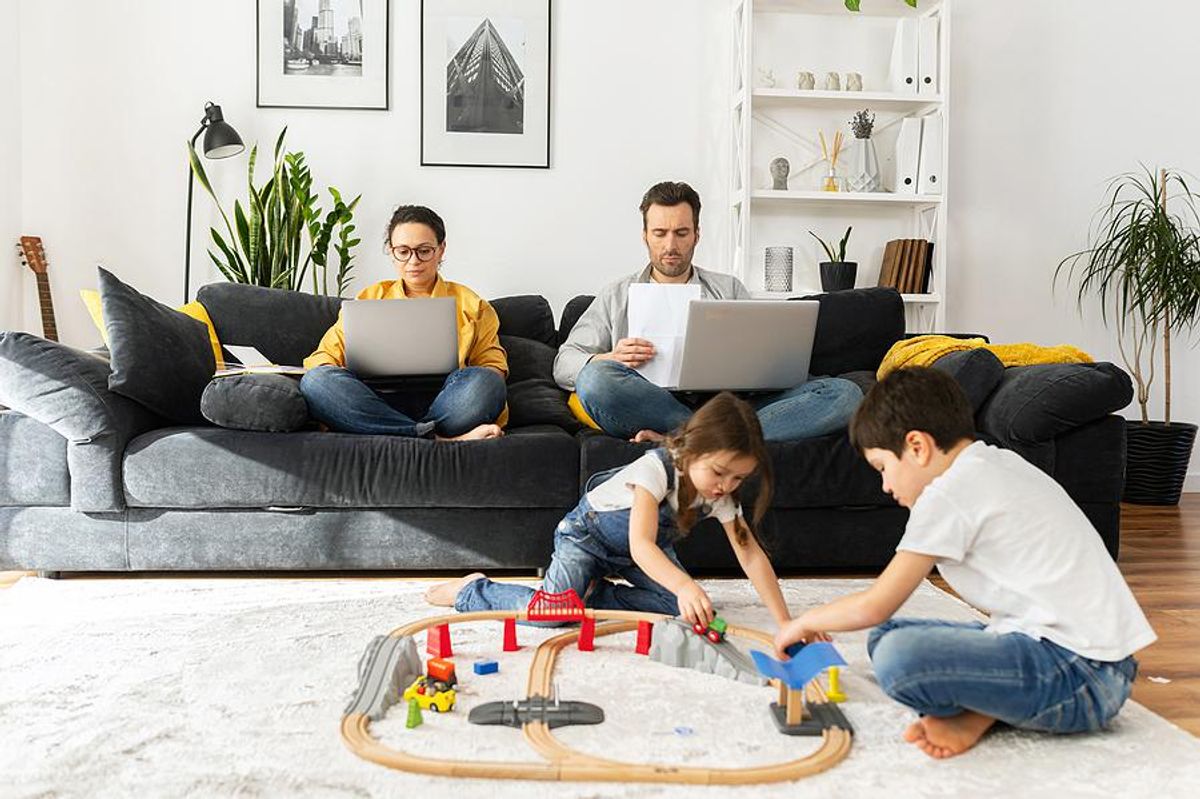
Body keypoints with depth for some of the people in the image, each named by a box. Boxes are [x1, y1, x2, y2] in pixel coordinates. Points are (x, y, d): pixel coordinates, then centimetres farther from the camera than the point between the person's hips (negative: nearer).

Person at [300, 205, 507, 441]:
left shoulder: (470, 304, 20)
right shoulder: (370, 298, 23)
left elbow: (493, 367, 14)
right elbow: (326, 355, 16)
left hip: (442, 403, -1)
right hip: (378, 405, 2)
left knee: (484, 381, -33)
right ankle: (441, 440, -34)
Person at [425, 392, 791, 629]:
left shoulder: (722, 494, -18)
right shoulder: (656, 468, -37)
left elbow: (751, 554, -19)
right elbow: (640, 545, -47)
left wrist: (784, 622, -28)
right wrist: (685, 585, -65)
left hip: (650, 546, 6)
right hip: (587, 532, -6)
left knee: (683, 606, -18)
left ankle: (593, 592, 0)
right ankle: (474, 590, 0)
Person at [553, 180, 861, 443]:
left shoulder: (729, 289, 24)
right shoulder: (616, 296, 21)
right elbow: (564, 364, 12)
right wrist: (611, 358, -10)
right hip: (652, 409, -2)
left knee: (843, 393, -22)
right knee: (596, 377, -34)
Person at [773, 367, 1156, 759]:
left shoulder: (950, 492, -13)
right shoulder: (1001, 463, 14)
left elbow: (874, 606, -9)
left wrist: (806, 622, 9)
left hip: (1081, 677, -10)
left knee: (897, 657, -29)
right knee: (888, 636, 14)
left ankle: (973, 716, -3)